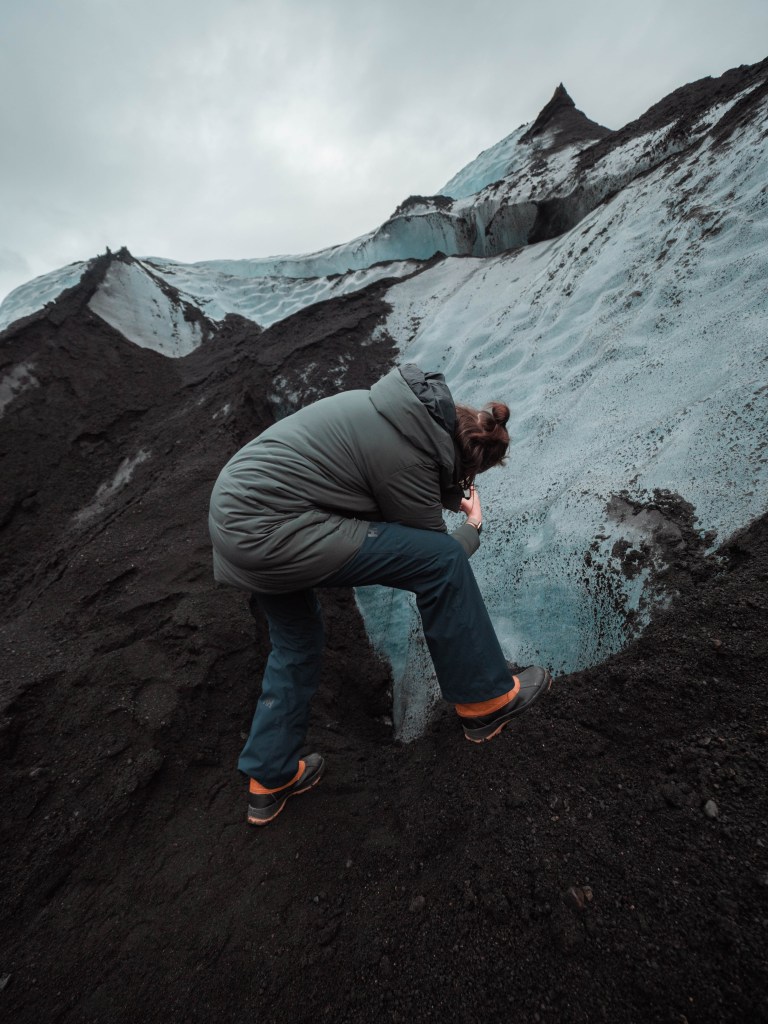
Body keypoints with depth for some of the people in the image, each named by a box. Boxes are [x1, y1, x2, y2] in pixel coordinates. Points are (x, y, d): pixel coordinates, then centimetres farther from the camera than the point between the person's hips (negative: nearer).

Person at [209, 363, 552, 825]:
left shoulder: (410, 406, 9)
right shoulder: (409, 457, -17)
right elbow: (436, 552, -2)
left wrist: (447, 498, 28)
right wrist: (474, 527, 17)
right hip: (270, 531, -10)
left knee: (297, 646, 25)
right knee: (443, 562, -8)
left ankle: (270, 780, 41)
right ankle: (487, 703, 9)